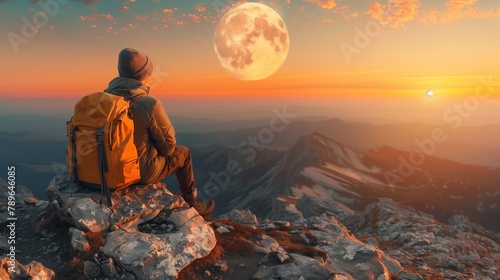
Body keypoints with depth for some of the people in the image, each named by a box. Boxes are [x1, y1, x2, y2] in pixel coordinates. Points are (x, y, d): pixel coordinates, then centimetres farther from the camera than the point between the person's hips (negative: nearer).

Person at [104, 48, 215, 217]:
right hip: (140, 171, -6)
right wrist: (162, 150, 7)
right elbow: (168, 144, -15)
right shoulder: (150, 104, -27)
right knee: (183, 154, 15)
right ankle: (191, 204, 31)